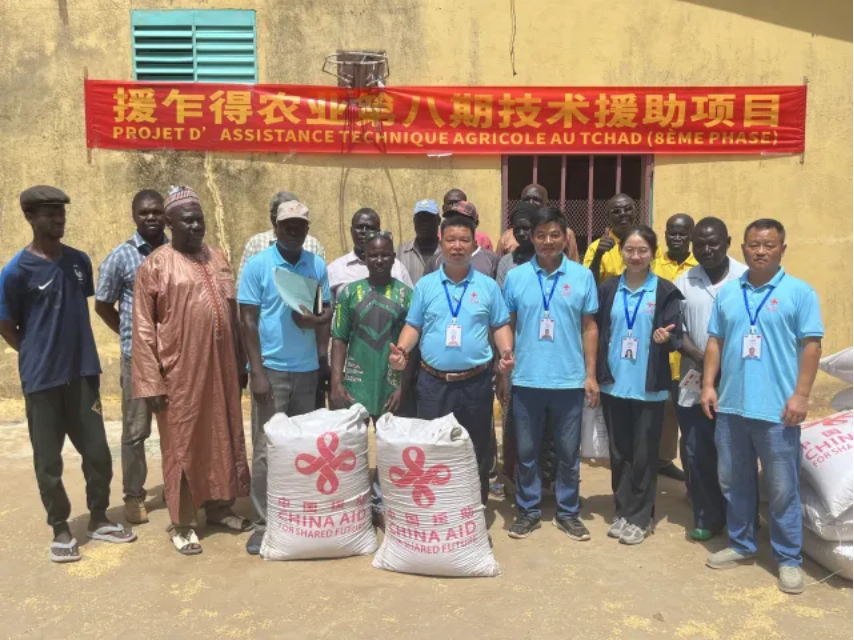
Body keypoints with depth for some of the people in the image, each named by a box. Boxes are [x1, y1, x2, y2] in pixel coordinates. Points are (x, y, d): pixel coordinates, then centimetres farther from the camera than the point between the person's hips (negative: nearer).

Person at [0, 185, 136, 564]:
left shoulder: (79, 261, 3)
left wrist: (77, 353, 10)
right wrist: (41, 357, -1)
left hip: (83, 373, 4)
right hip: (42, 380, -4)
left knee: (98, 452, 10)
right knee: (49, 461, 8)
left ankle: (98, 520, 28)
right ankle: (61, 530, 24)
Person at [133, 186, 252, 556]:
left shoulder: (217, 259, 10)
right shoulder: (156, 265, -6)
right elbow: (143, 329, -8)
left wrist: (240, 365, 14)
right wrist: (151, 381, -12)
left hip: (221, 369, 5)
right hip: (180, 372, -5)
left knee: (223, 439, 14)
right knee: (182, 446, 5)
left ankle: (219, 507, 31)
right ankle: (181, 524, 19)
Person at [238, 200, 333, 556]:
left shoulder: (317, 266, 5)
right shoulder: (257, 266, -5)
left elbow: (328, 310, 12)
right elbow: (248, 321, -6)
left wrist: (315, 321, -12)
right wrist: (257, 372, -12)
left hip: (308, 369, 4)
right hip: (271, 369, -3)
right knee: (267, 449, 1)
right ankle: (263, 523, 11)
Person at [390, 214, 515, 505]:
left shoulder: (488, 286, 3)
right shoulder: (425, 285, 4)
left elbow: (500, 326, 5)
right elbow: (413, 326, 6)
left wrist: (507, 352, -12)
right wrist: (402, 350, -12)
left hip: (476, 382, 0)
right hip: (433, 382, 0)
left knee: (477, 449, 11)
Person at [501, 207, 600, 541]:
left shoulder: (582, 276, 0)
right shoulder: (515, 277, 1)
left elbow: (589, 328, 3)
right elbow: (507, 328, 4)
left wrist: (591, 375, 0)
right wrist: (502, 374, 3)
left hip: (569, 380, 0)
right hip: (526, 380, 0)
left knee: (568, 452, 12)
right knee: (526, 451, 11)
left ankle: (568, 512, 27)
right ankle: (528, 510, 26)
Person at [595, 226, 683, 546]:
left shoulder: (665, 291, -2)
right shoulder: (608, 289, 5)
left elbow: (676, 335, -5)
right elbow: (597, 332, 7)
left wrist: (667, 337, -27)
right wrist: (596, 374, 1)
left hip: (649, 387, -3)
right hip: (614, 384, 3)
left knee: (644, 453, 4)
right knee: (619, 452, 11)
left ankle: (641, 516, 17)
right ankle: (623, 511, 24)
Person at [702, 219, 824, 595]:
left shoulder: (800, 293, -3)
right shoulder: (728, 293, 10)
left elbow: (811, 346, -6)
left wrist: (800, 396, -13)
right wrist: (708, 385, 3)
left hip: (777, 408, -4)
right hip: (731, 405, 4)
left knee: (782, 489, 5)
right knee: (733, 482, 14)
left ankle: (788, 558, 20)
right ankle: (741, 544, 30)